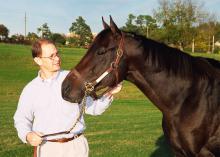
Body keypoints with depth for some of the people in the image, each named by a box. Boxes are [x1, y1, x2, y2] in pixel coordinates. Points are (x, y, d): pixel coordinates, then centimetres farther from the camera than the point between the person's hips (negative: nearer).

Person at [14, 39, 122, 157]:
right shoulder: (30, 89, 3)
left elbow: (93, 108, 5)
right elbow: (21, 118, 12)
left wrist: (108, 95, -12)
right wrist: (27, 135, -8)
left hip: (76, 146, 0)